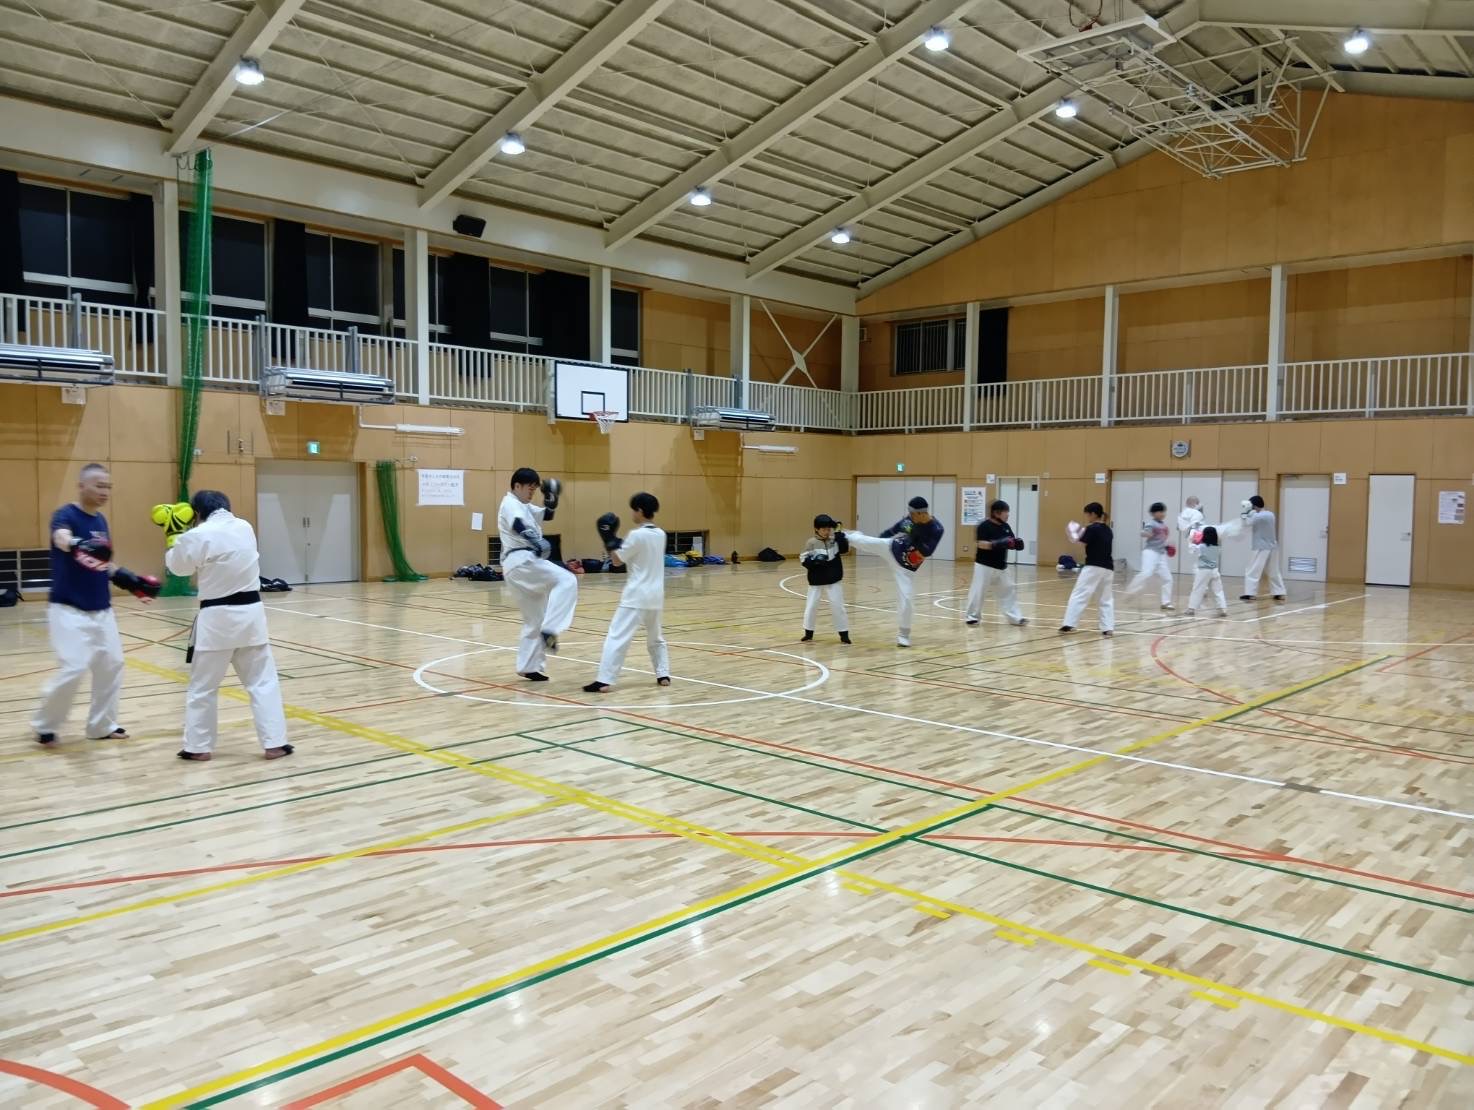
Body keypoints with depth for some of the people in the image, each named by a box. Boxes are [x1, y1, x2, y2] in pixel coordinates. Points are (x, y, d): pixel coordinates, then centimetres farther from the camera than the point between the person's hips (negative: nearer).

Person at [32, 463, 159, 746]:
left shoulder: (101, 520, 9)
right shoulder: (65, 515, -13)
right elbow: (62, 539, -38)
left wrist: (131, 581, 14)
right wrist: (79, 546, -59)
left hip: (102, 610, 8)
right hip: (69, 611, -8)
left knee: (111, 665, 11)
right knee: (73, 669, -14)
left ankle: (101, 725, 25)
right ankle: (44, 725, 8)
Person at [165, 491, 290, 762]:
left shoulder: (198, 535, -11)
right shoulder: (245, 527, 5)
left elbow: (178, 566, 5)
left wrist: (175, 539, 21)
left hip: (217, 618, -4)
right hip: (251, 613, 4)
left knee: (203, 686, 12)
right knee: (263, 681, 10)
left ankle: (198, 747, 20)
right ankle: (274, 743, 9)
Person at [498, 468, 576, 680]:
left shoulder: (522, 506, 23)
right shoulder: (511, 505, -8)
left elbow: (547, 515, 27)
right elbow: (519, 526, -27)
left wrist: (550, 498, 7)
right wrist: (538, 544, -43)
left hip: (519, 565, 10)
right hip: (521, 562, -10)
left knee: (534, 619, 13)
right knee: (566, 581, -22)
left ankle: (528, 667, 17)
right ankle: (549, 630, -27)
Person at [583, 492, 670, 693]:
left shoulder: (636, 535, -14)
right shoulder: (660, 534, 8)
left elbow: (617, 561, -6)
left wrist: (609, 539, 3)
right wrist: (617, 542, 13)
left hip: (636, 595, -7)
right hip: (656, 594, 7)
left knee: (617, 636, -8)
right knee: (655, 637, 25)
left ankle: (604, 680, -14)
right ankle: (663, 675, 22)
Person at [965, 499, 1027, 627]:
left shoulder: (1005, 526, 8)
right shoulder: (985, 526, -14)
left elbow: (1012, 541, 13)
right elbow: (981, 544, -22)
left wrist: (1017, 544, -10)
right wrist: (994, 544, -34)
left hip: (1001, 566, 7)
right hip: (984, 565, -7)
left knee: (1009, 591, 8)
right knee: (978, 591, -2)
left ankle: (1015, 617, 12)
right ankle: (973, 616, 11)